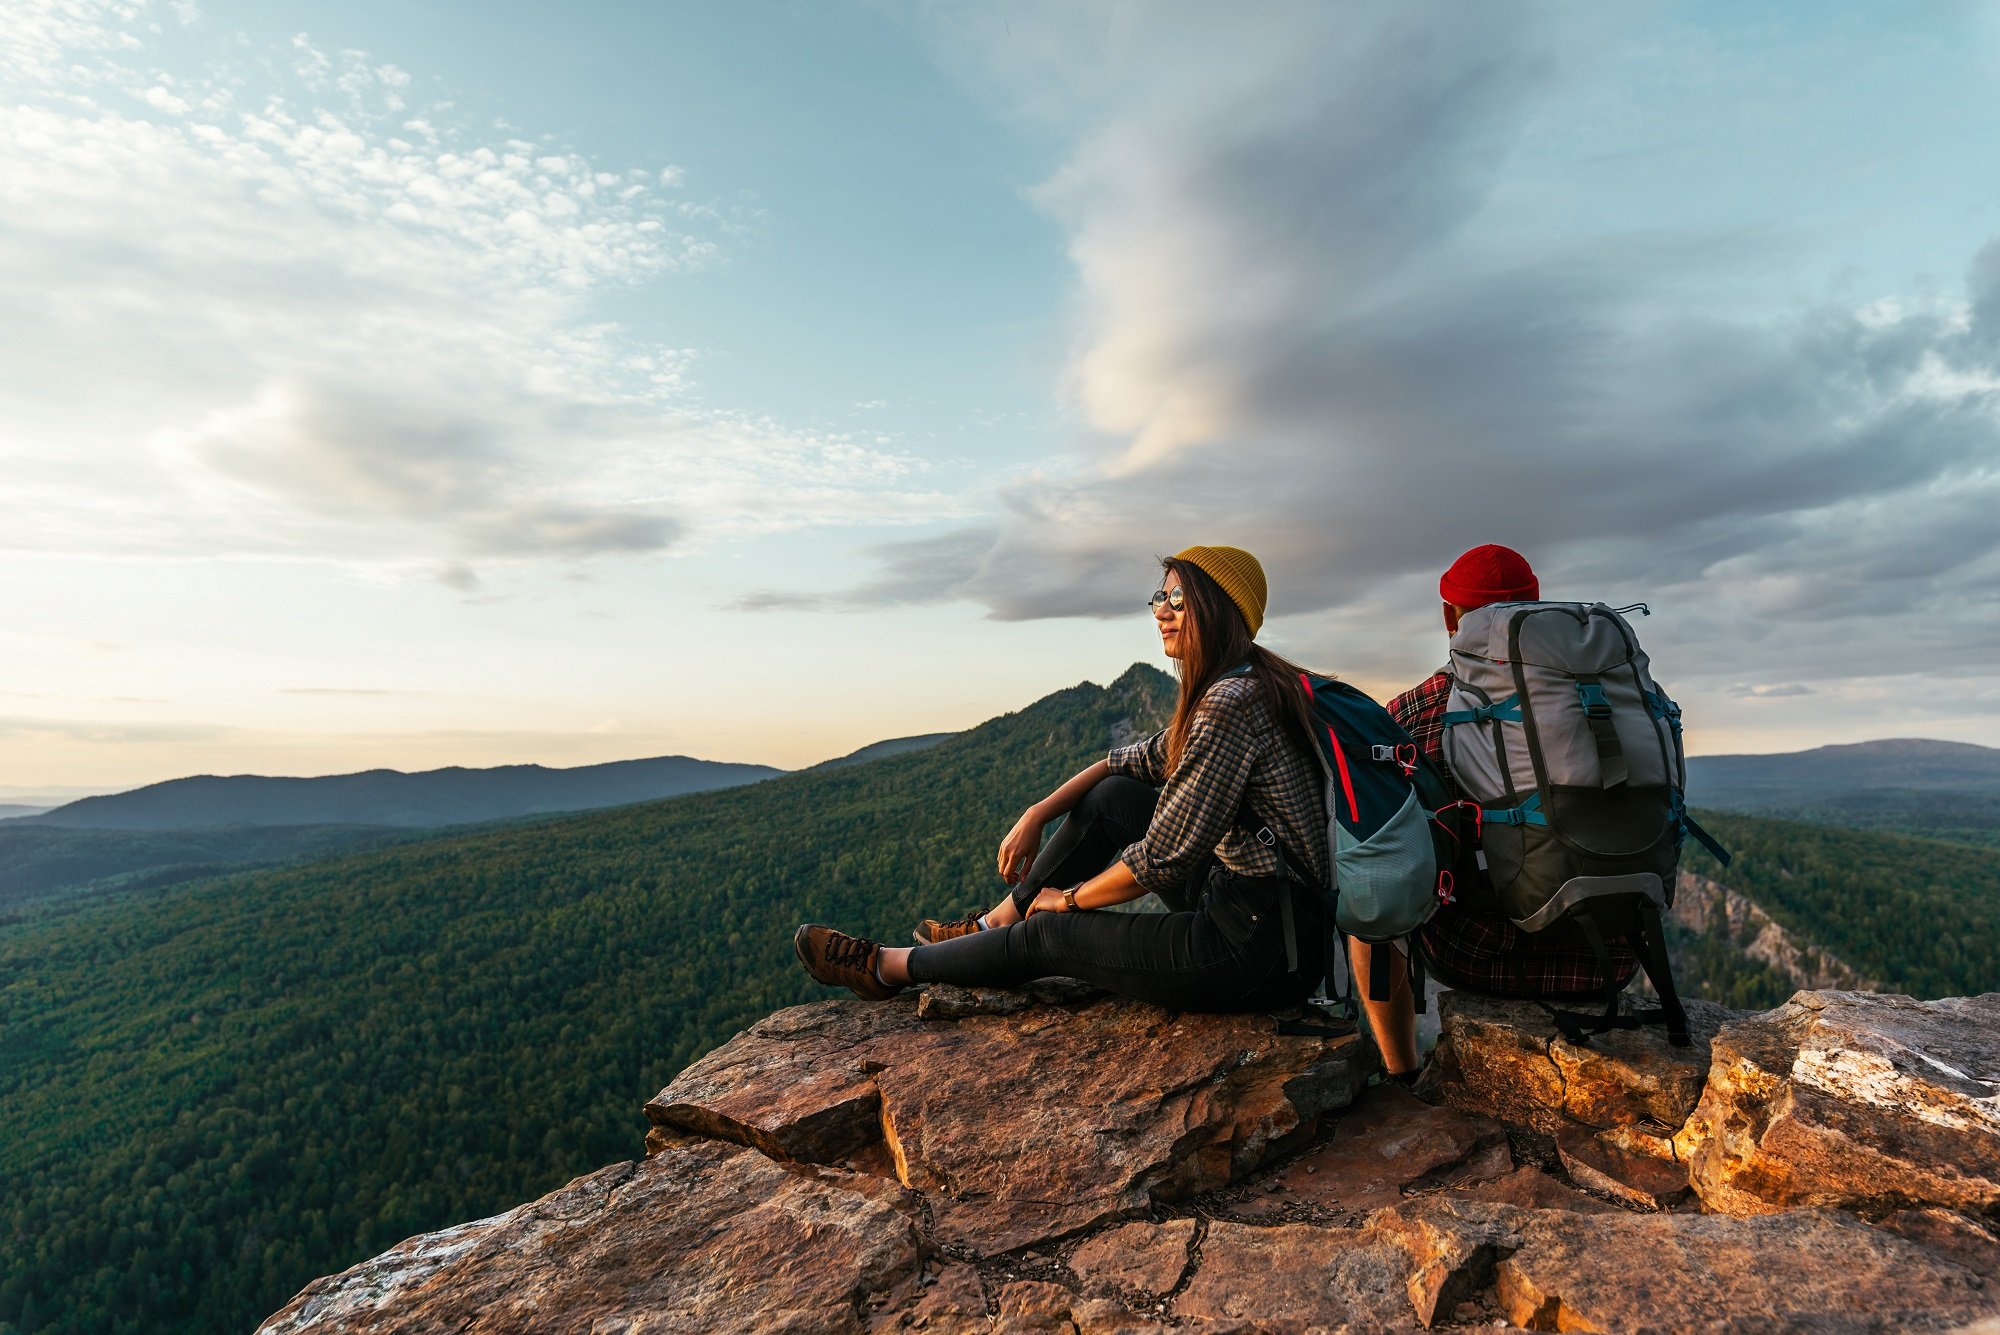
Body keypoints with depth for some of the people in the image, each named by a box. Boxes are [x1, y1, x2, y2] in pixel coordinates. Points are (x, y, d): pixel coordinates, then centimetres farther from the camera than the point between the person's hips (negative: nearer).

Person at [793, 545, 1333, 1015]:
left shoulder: (1230, 702, -23)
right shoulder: (1232, 687, 9)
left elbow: (1163, 859, -22)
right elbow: (1139, 761, 18)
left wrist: (1070, 897, -4)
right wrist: (1038, 813, 7)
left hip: (1261, 948, -9)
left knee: (1046, 933, 2)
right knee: (1113, 796, 11)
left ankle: (885, 968, 24)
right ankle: (991, 927, 24)